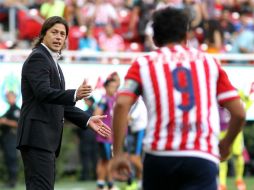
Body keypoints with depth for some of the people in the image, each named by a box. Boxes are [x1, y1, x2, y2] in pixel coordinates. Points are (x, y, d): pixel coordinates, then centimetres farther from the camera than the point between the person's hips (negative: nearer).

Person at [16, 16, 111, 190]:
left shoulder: (51, 61, 23)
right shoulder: (38, 58, -8)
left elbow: (60, 102, 24)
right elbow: (43, 92, -23)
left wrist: (87, 120, 14)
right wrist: (75, 95, -36)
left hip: (47, 138, 10)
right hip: (38, 137, -10)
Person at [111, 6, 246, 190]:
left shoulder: (143, 64, 13)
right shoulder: (210, 62, 16)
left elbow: (121, 105, -4)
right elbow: (239, 112, 13)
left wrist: (118, 153, 0)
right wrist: (226, 144, 30)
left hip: (158, 156, 1)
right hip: (203, 158, -1)